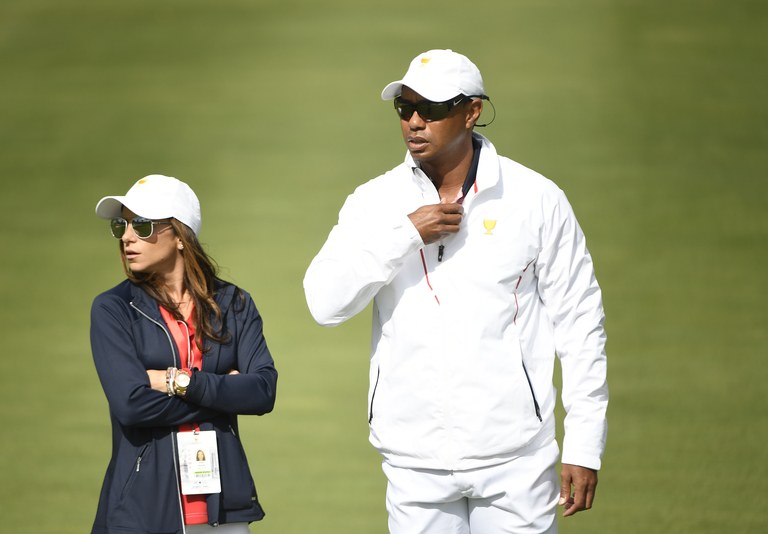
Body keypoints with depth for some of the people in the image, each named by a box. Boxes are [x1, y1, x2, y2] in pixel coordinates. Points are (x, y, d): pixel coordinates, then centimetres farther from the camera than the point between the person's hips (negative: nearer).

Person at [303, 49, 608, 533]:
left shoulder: (535, 199, 0)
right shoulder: (376, 203, 5)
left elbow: (578, 322, 2)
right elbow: (325, 303, -7)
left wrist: (585, 448, -1)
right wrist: (405, 234, -15)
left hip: (514, 457, -2)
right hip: (415, 463, 2)